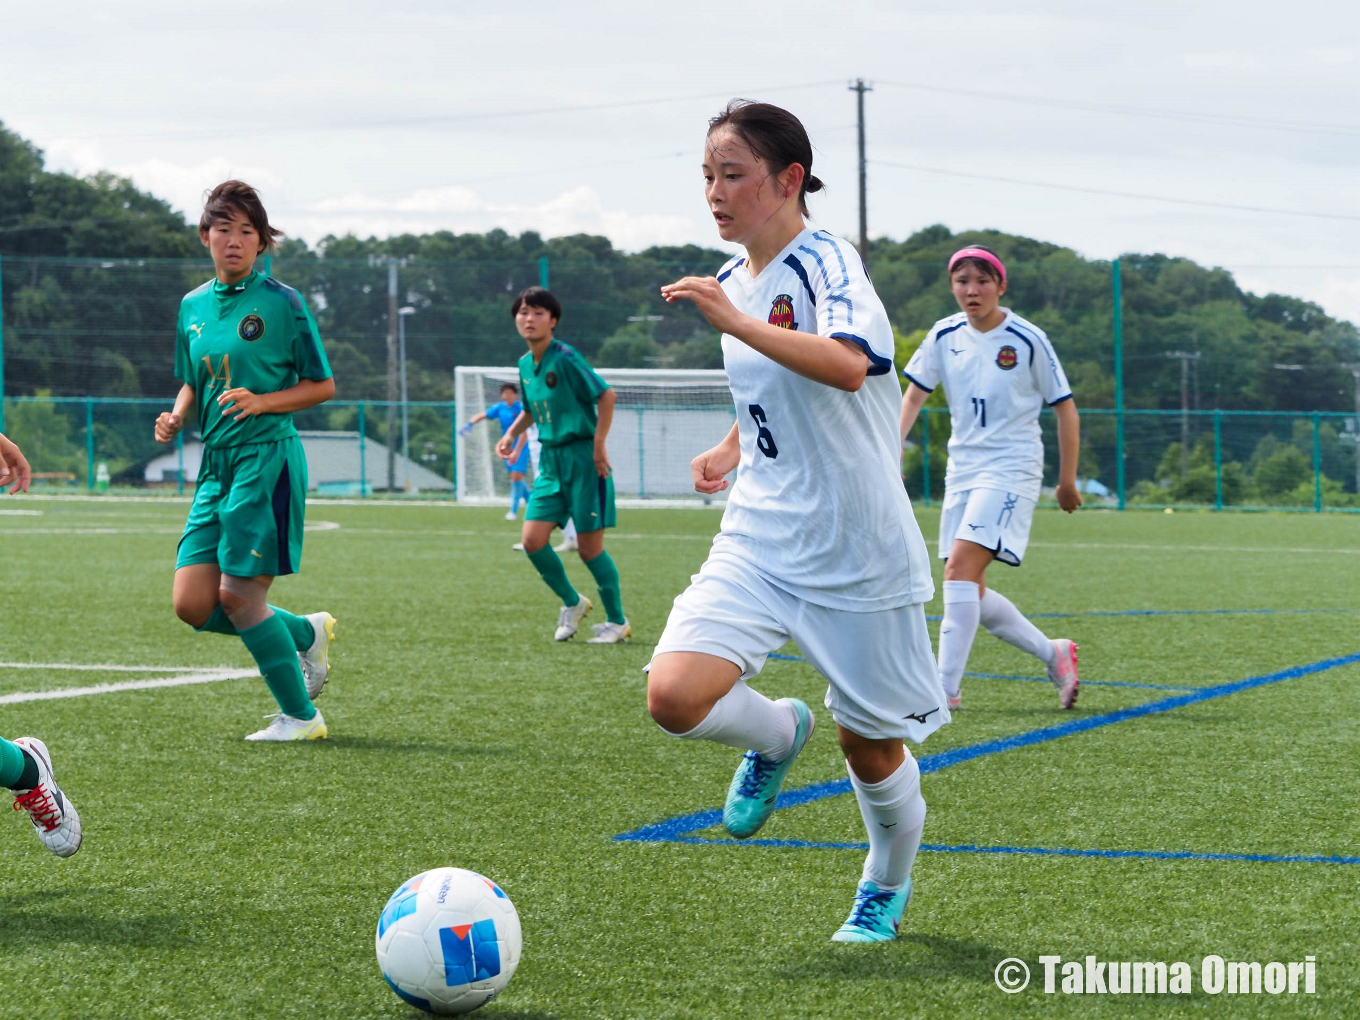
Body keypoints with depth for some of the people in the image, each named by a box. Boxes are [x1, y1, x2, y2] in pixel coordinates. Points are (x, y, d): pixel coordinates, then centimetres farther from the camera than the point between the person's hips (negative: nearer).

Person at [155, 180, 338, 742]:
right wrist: (176, 417, 3)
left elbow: (323, 385, -2)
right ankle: (306, 634, 22)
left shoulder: (282, 302, -5)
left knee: (238, 596, -10)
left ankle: (300, 717, 6)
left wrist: (262, 401, -17)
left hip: (267, 458, -7)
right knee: (192, 603, -1)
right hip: (217, 463, 7)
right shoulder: (192, 306, 13)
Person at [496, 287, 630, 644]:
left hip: (582, 457, -7)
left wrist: (598, 444, -17)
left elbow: (606, 395, -15)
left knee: (589, 546, -4)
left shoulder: (565, 357, -14)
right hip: (551, 459, 7)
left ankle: (617, 621, 13)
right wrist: (512, 434, 9)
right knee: (532, 539, -4)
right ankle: (572, 603, 19)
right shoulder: (525, 364, 10)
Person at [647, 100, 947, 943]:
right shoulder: (737, 279, 10)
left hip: (856, 551, -6)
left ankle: (888, 885, 37)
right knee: (675, 694, -19)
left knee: (871, 747, 8)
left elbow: (847, 366, -36)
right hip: (759, 541, 6)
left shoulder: (825, 262, -14)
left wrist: (733, 320, -36)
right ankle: (777, 735, 14)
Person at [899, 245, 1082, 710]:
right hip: (962, 470, 6)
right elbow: (914, 394, 12)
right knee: (969, 590, 4)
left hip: (1011, 469, -6)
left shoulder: (1028, 340, -9)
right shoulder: (944, 336, 3)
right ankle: (1053, 654, 22)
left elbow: (1065, 408, -1)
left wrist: (1067, 481, 3)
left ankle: (945, 687, -20)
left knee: (959, 567, -21)